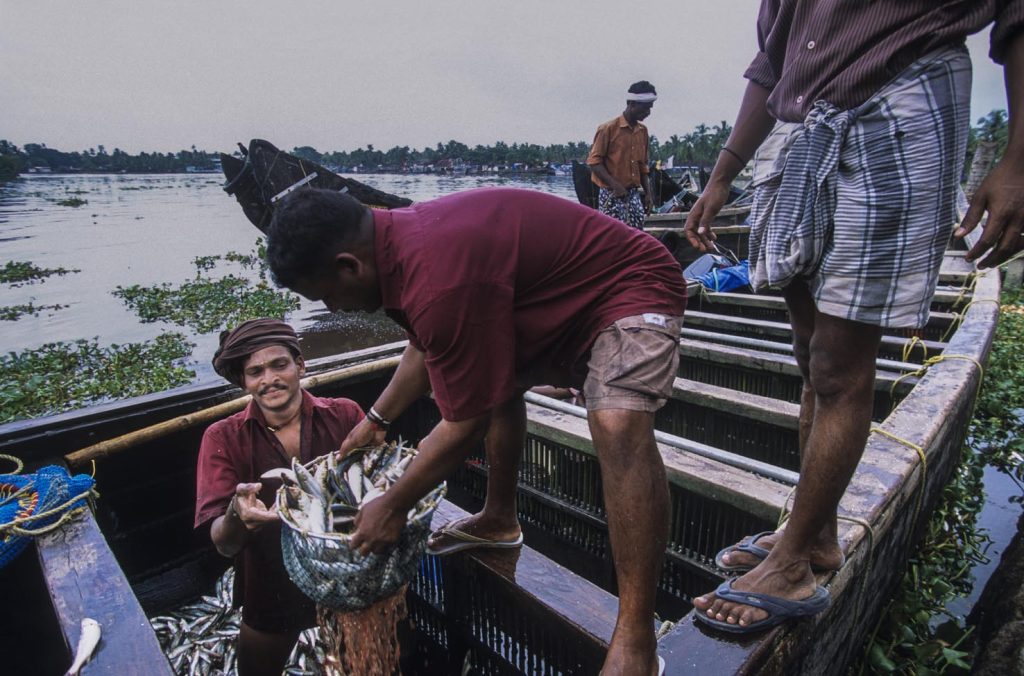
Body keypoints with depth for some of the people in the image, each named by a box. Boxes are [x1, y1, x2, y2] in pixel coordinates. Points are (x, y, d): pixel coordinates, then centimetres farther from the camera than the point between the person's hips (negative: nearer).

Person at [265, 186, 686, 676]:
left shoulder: (442, 281, -35)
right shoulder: (399, 234, -3)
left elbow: (465, 424, -24)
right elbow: (425, 344, 14)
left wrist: (392, 508, -10)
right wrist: (376, 419, 17)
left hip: (632, 288, -10)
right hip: (562, 295, 10)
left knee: (617, 423, -32)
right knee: (495, 373, 17)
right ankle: (500, 520, 31)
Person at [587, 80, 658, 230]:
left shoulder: (643, 130, 12)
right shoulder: (608, 128, -8)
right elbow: (594, 161, -10)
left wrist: (648, 193, 10)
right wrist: (614, 184, -19)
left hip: (634, 194, 7)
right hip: (612, 195, -6)